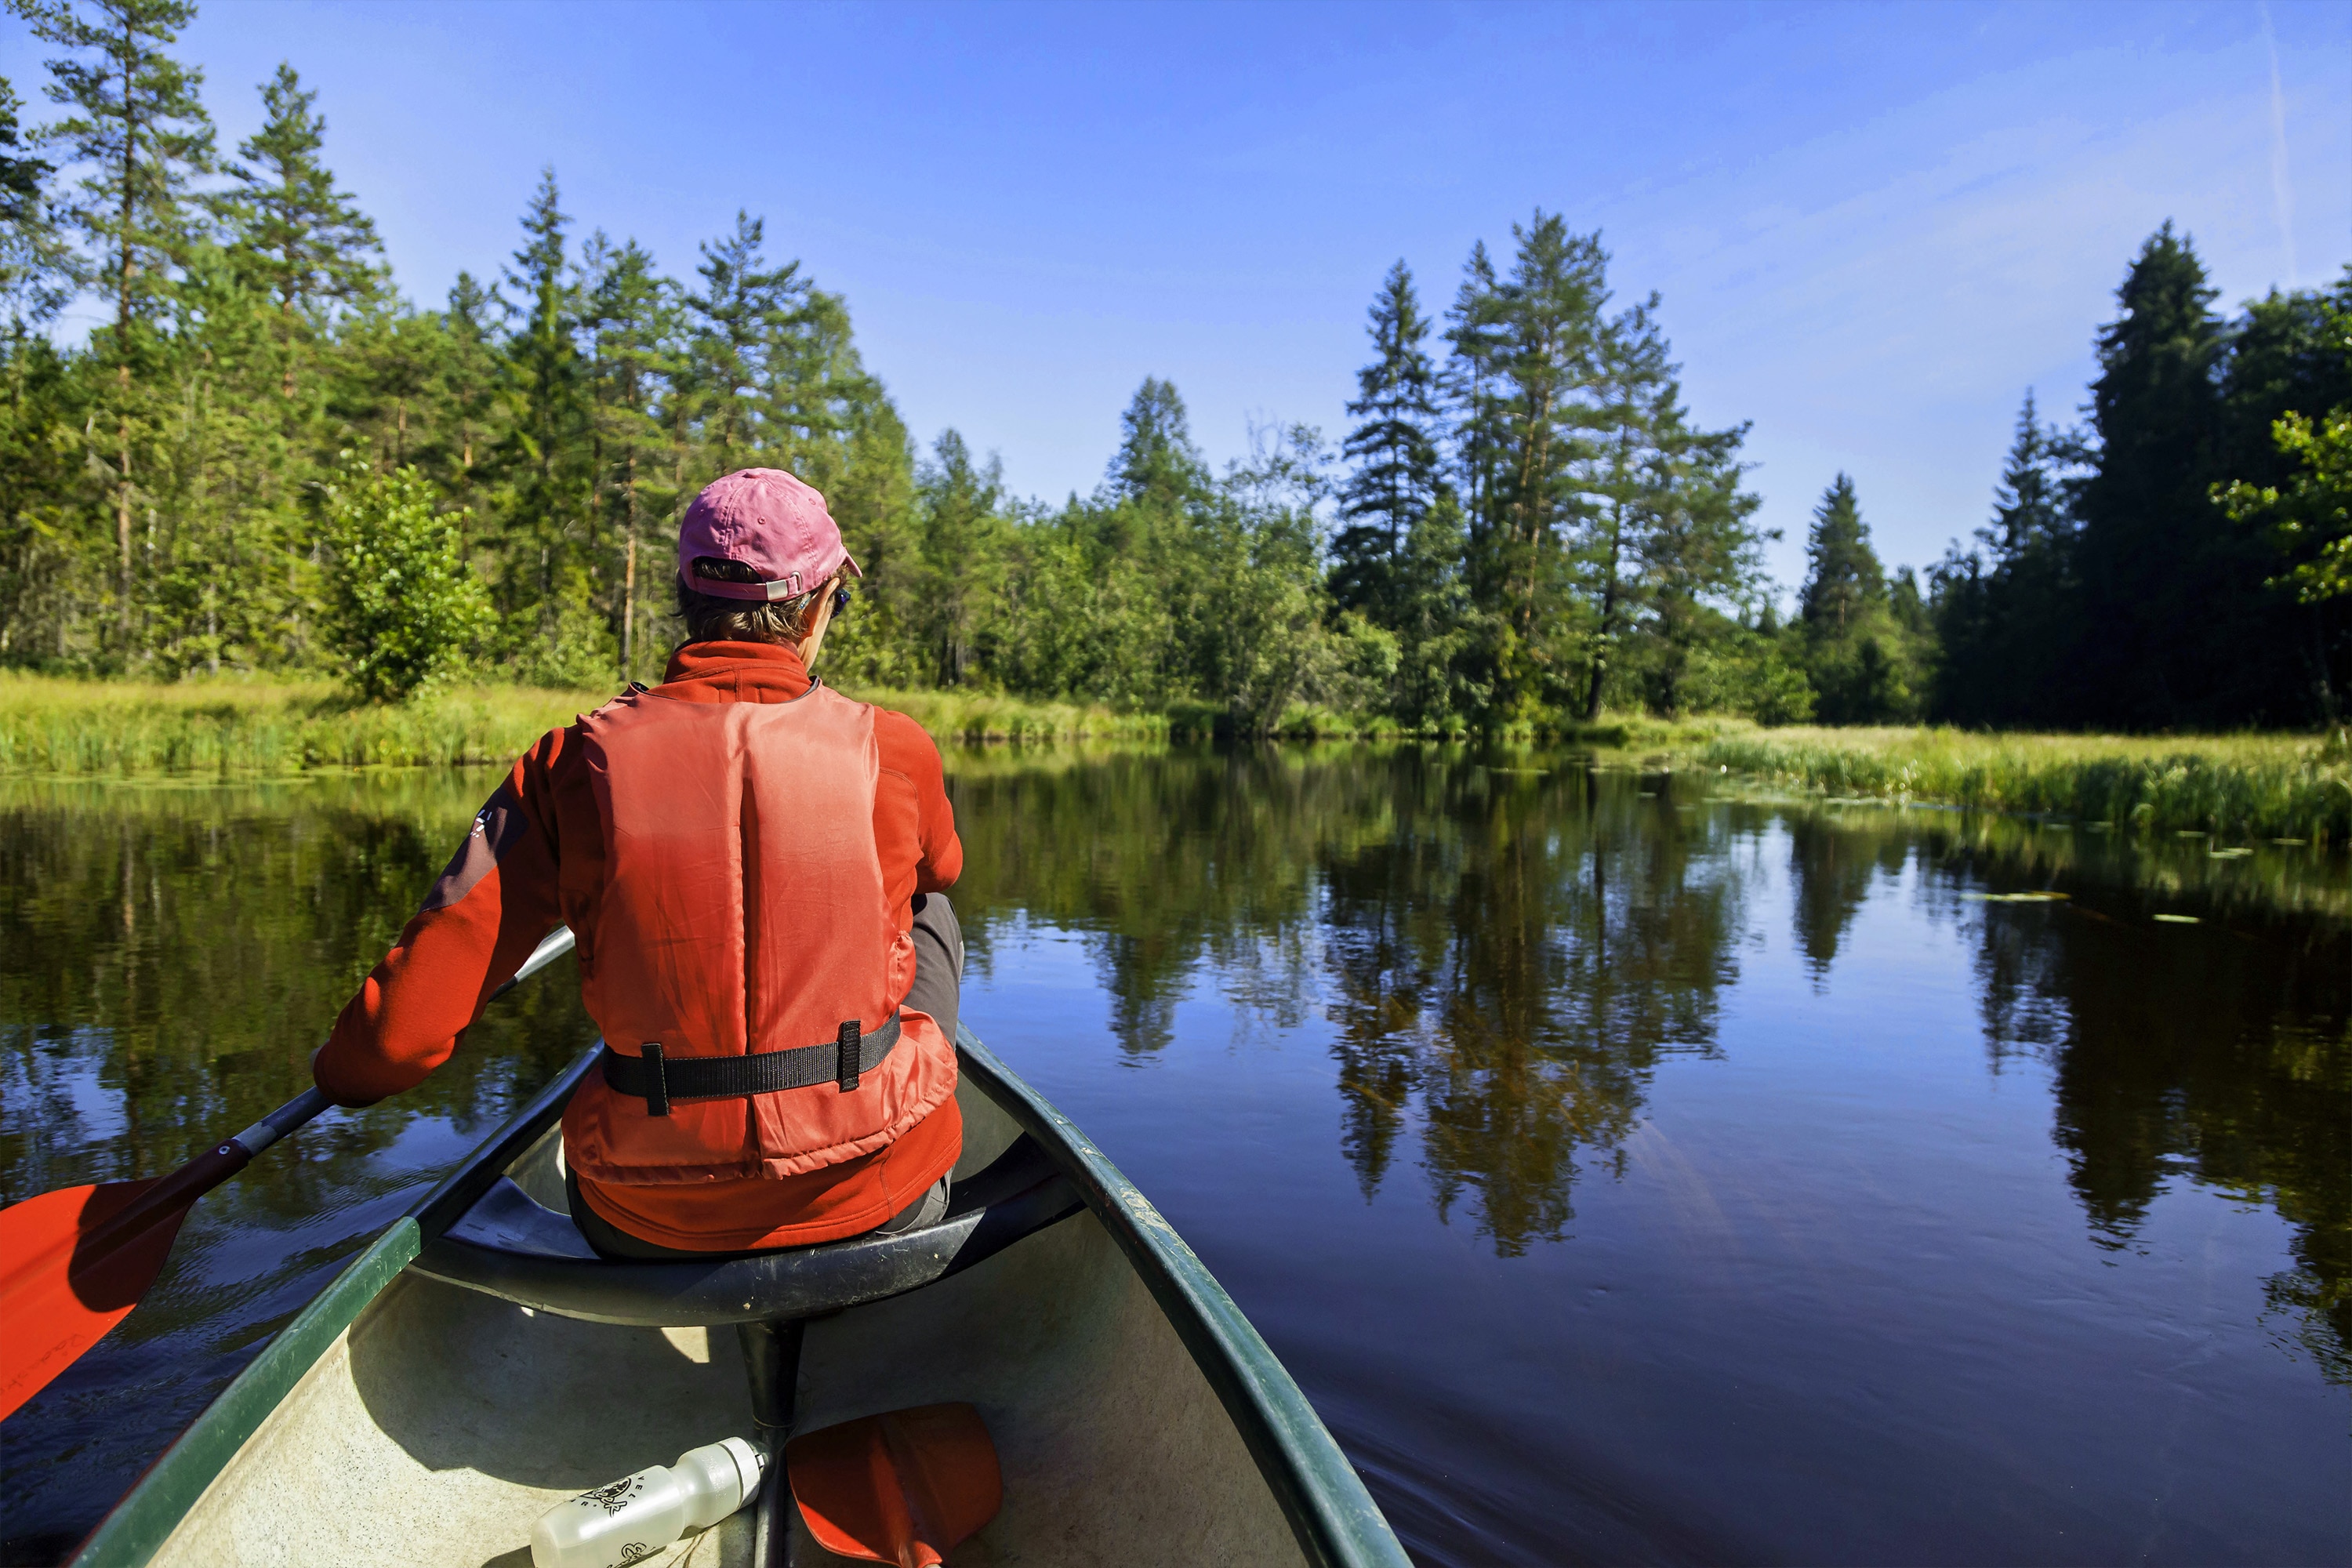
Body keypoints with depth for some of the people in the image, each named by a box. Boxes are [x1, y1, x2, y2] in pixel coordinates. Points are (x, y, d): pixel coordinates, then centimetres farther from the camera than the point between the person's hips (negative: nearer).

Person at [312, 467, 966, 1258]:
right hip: (877, 1210, -1)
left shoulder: (574, 762, -9)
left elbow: (406, 1022, -10)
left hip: (644, 1228, 2)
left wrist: (341, 1069, 15)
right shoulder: (893, 749, -9)